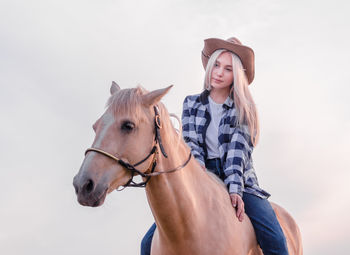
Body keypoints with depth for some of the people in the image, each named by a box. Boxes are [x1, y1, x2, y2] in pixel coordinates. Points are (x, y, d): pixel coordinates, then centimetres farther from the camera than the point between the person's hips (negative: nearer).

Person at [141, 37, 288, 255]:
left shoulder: (243, 110, 4)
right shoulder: (192, 104, 11)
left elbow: (239, 150, -8)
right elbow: (190, 143, 2)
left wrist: (235, 189, -22)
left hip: (238, 182, -1)